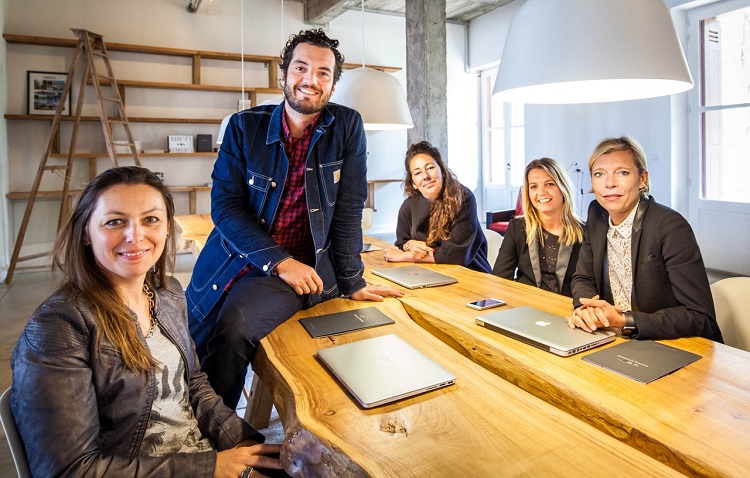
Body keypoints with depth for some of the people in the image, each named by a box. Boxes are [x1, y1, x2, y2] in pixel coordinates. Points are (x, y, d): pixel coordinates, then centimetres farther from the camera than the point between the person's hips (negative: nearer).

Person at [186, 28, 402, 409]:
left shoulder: (347, 127, -3)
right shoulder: (245, 127, 0)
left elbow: (348, 208, -4)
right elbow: (225, 206, -6)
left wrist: (351, 283, -5)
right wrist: (279, 261, -16)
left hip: (300, 266, -2)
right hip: (232, 259, 3)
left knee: (234, 327, -27)